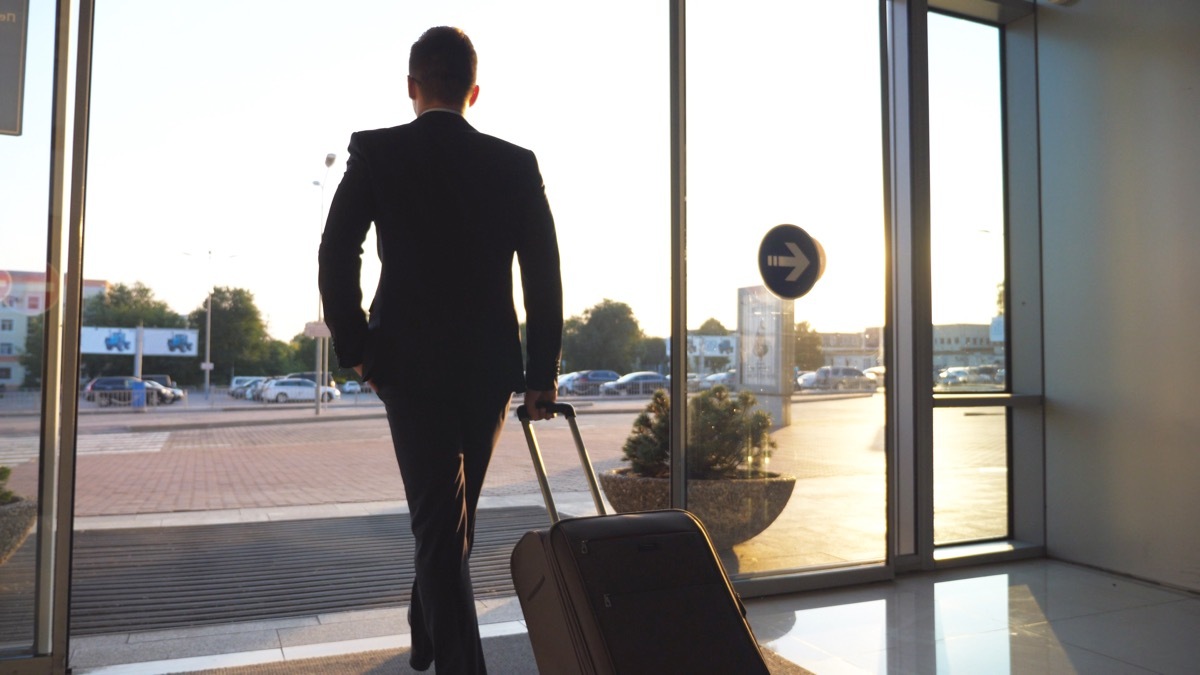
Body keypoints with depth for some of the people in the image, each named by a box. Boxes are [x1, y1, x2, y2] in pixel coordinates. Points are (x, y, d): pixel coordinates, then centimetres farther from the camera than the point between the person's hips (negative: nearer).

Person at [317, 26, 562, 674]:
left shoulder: (375, 151, -2)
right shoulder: (516, 164, 2)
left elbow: (336, 256, -9)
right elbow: (544, 274, -2)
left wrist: (355, 348, 2)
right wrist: (542, 373, 3)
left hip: (407, 360, -2)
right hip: (490, 365, 3)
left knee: (438, 522, 1)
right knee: (453, 515, 21)